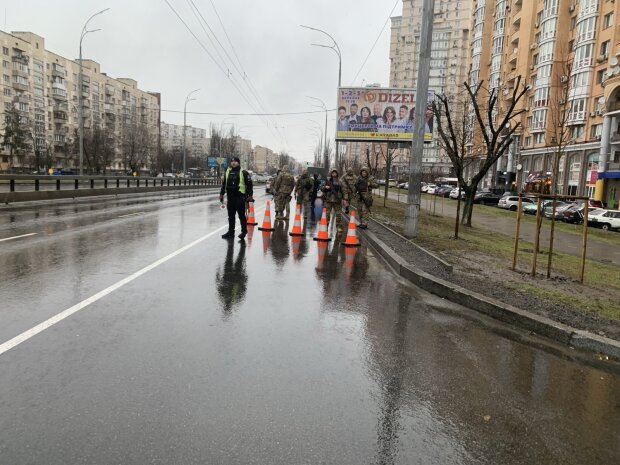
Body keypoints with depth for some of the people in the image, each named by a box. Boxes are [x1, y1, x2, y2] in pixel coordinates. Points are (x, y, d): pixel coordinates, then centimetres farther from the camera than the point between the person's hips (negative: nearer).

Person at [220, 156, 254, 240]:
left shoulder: (243, 173, -3)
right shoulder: (227, 172, 12)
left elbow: (249, 184, -4)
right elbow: (224, 184, 20)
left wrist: (250, 195, -8)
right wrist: (221, 194, 17)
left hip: (240, 197, -5)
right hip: (230, 197, 5)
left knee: (241, 215, -1)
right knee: (231, 216, 11)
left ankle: (244, 231, 12)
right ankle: (231, 232, 19)